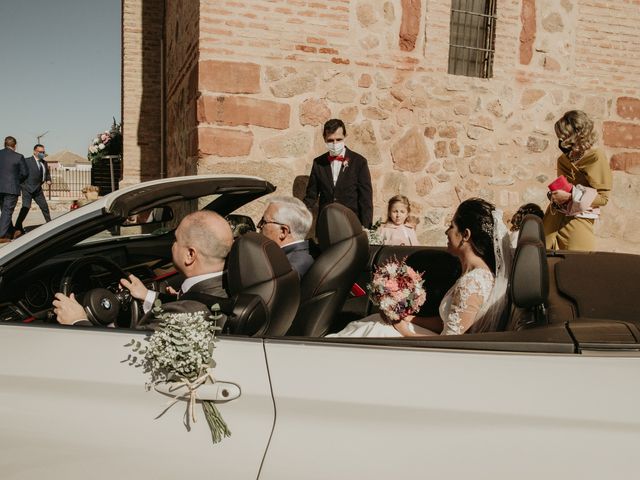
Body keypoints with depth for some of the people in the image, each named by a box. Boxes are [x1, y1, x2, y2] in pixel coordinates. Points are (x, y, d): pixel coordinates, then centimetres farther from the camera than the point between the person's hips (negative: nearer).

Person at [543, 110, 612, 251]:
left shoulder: (596, 157, -8)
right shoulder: (563, 159, 11)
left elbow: (602, 197, -10)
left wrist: (570, 197, -17)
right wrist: (555, 196, 6)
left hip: (577, 220, -6)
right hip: (555, 217, 6)